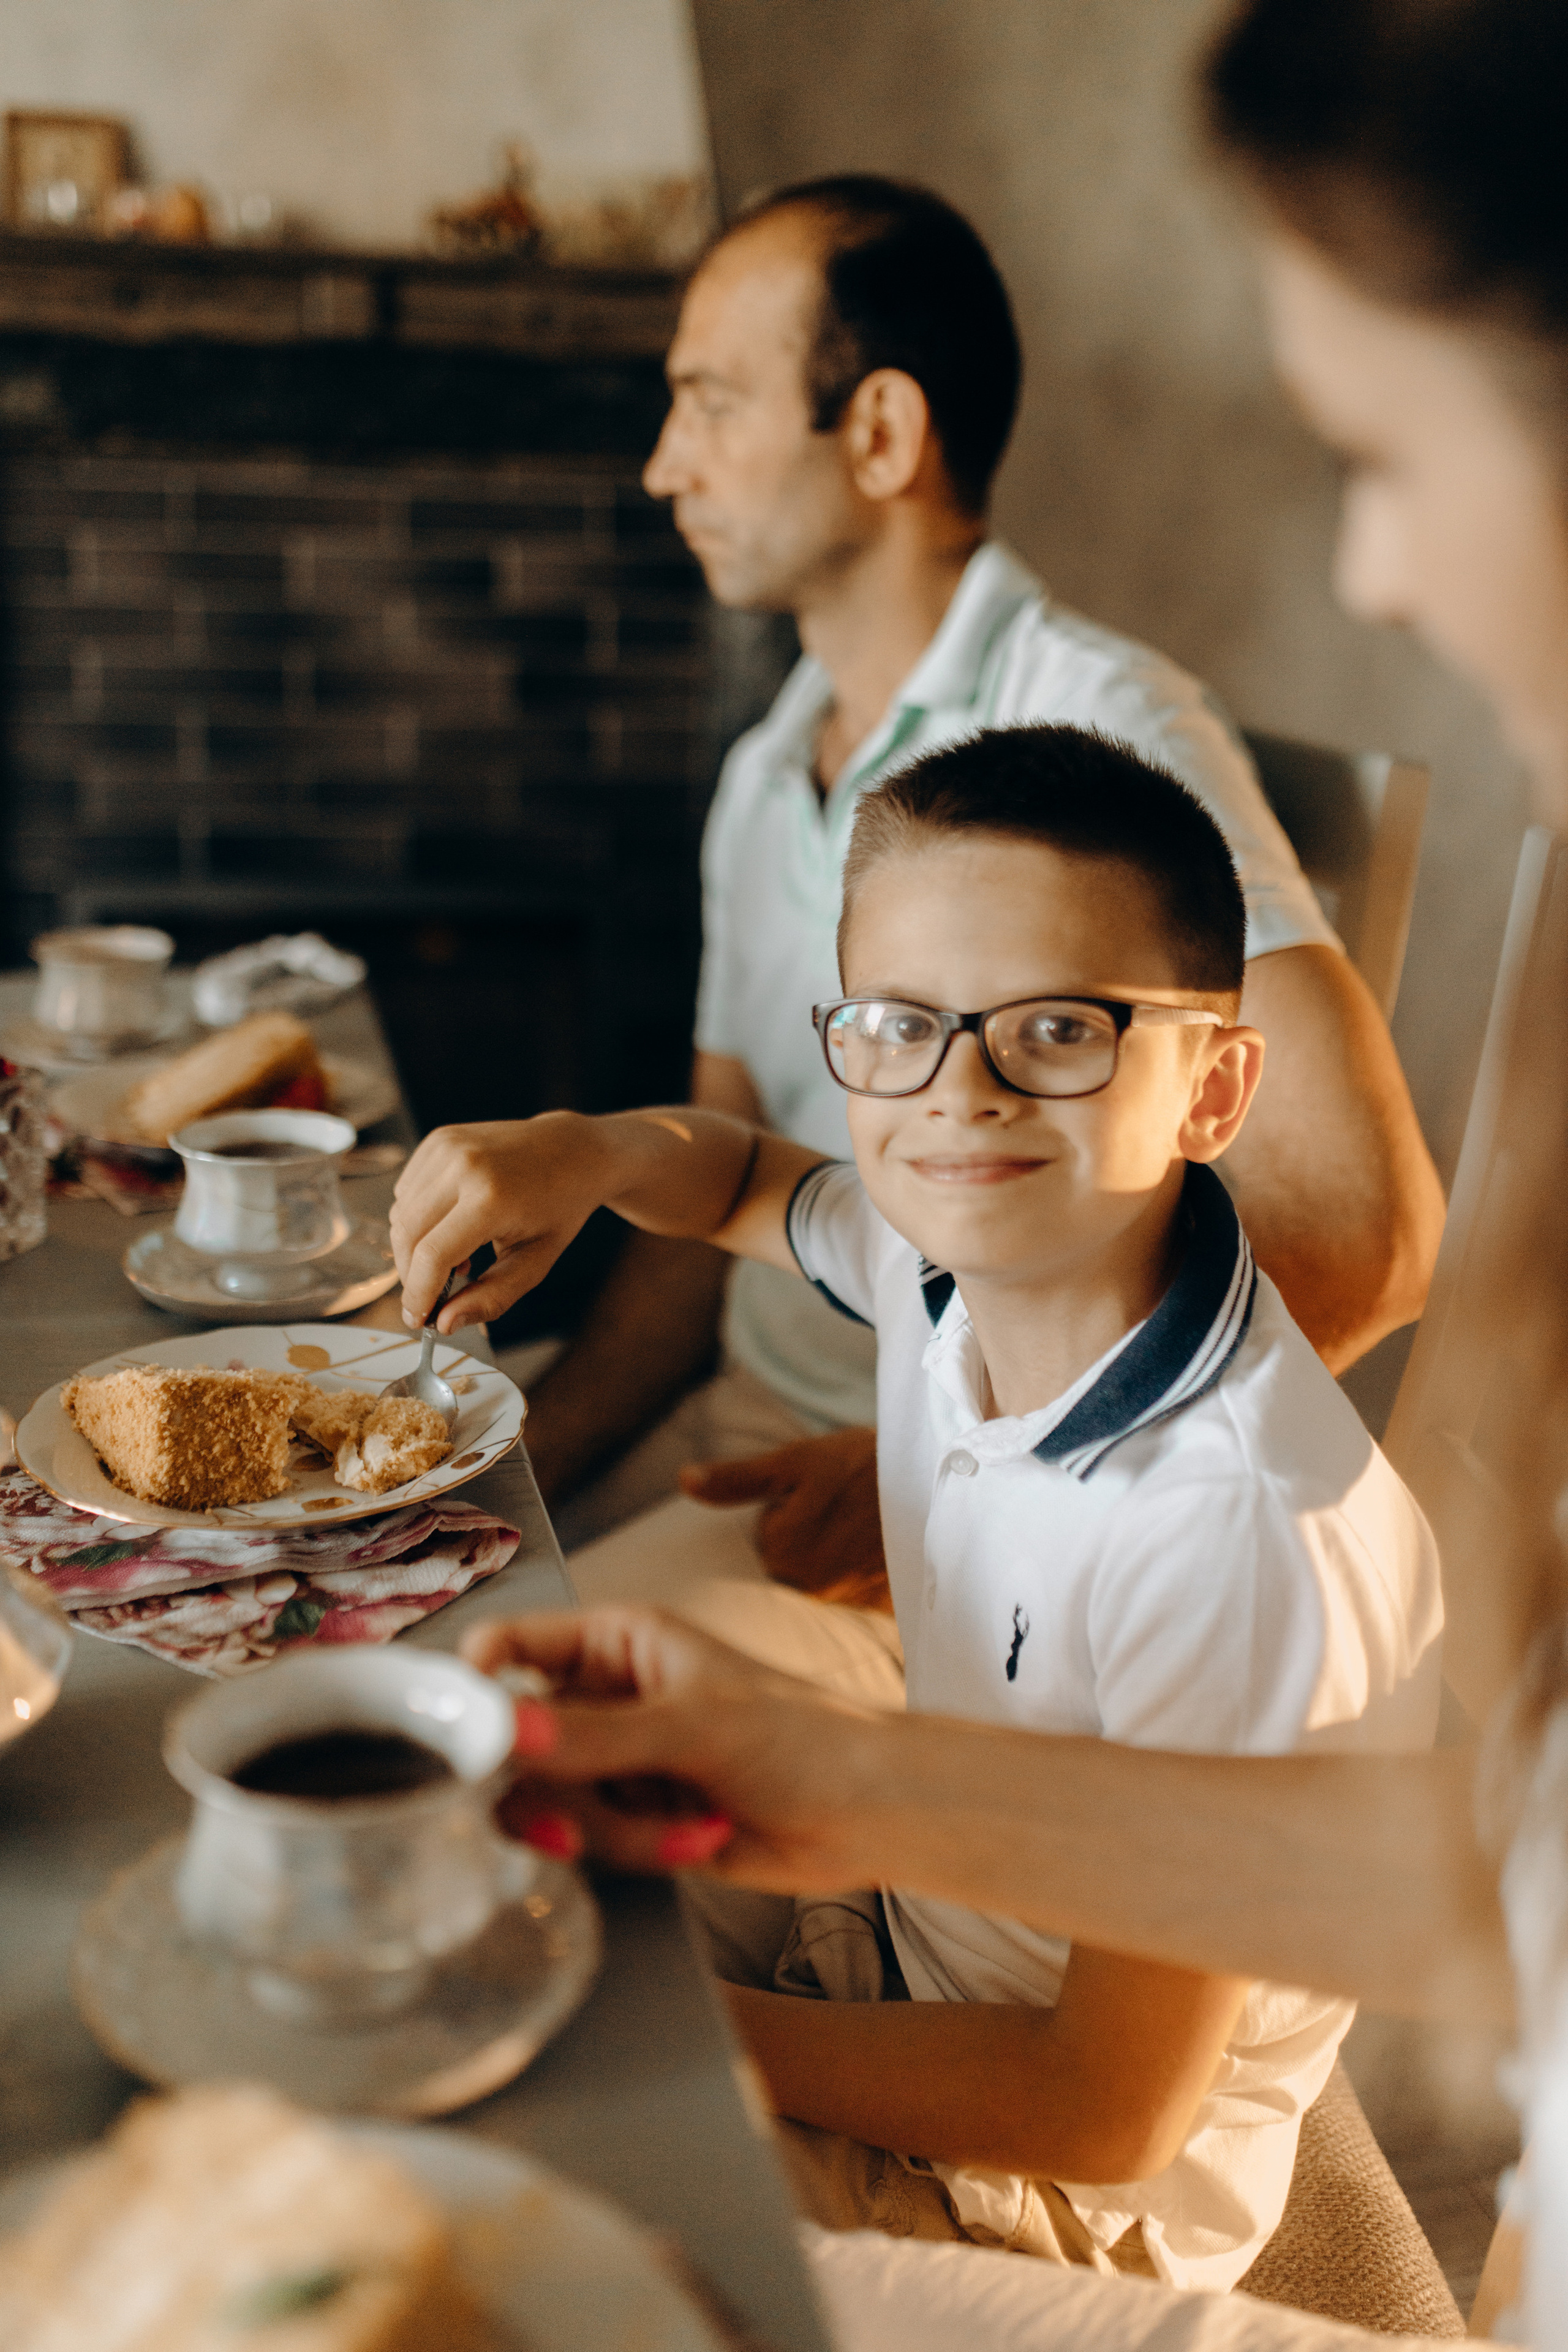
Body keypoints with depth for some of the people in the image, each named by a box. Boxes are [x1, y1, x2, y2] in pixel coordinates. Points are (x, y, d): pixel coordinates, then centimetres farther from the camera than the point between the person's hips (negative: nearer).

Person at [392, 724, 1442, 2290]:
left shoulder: (1254, 1538, -35)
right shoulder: (953, 1254, -13)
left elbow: (1110, 2112, -26)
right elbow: (752, 1186, 12)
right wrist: (589, 1153, -11)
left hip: (1069, 2190, -6)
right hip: (901, 1942, 7)